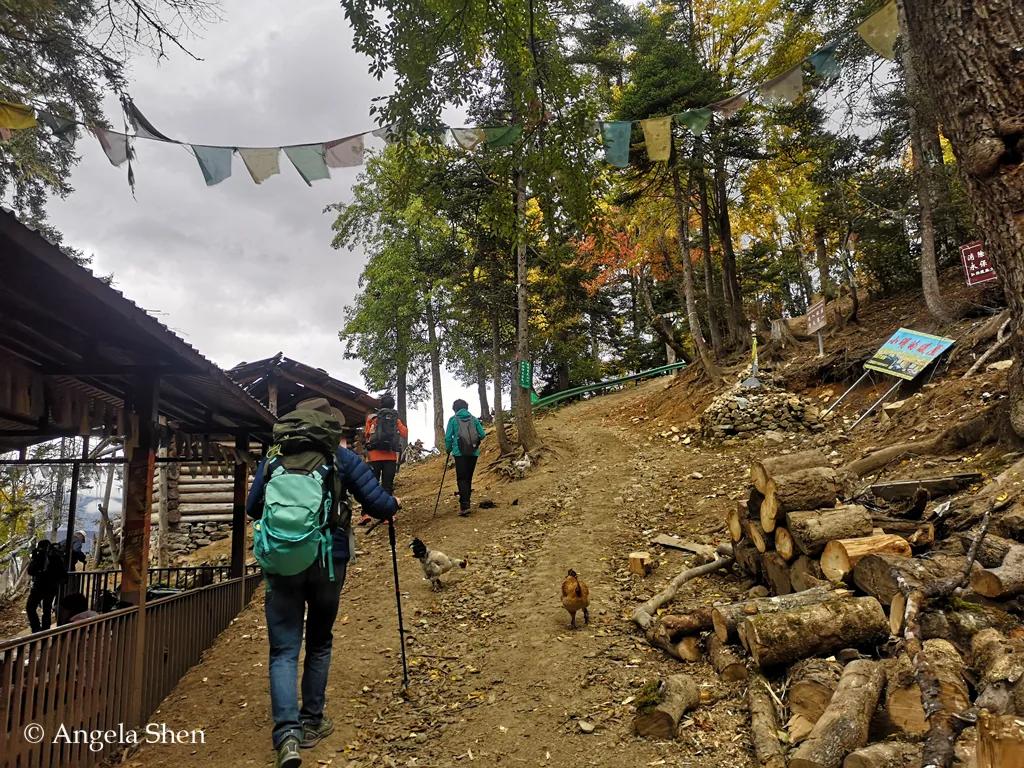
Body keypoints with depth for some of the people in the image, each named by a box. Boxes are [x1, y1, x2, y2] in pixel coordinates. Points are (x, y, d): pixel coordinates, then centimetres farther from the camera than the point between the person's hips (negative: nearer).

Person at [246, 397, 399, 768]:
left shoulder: (271, 460, 6)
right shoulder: (340, 458, -3)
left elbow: (252, 508, 16)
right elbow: (378, 503, -7)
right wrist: (393, 504, 15)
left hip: (280, 565, 1)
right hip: (327, 563, -1)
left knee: (283, 650, 7)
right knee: (319, 643, 18)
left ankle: (287, 733, -8)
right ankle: (311, 724, 28)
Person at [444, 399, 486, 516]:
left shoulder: (453, 419, 1)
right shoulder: (474, 419, 8)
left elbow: (448, 437, -1)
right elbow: (482, 435, 5)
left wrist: (448, 450, 16)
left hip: (459, 453, -3)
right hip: (474, 453, 3)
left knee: (461, 479, -3)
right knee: (469, 478, 14)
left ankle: (464, 505, -16)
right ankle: (466, 504, 18)